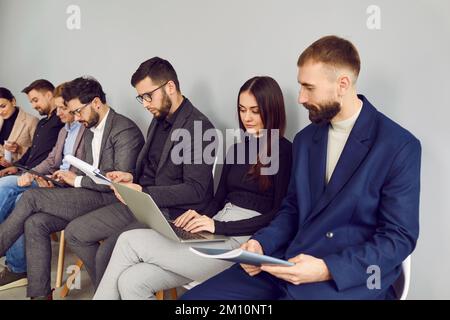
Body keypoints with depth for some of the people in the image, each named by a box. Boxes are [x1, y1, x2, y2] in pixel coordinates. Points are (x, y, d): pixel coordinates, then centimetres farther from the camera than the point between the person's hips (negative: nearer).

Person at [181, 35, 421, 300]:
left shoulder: (400, 146, -8)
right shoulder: (305, 139, 10)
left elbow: (400, 237, -9)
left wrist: (327, 269, -19)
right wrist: (261, 243, -3)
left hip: (350, 278, -5)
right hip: (288, 264, 6)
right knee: (195, 298, -10)